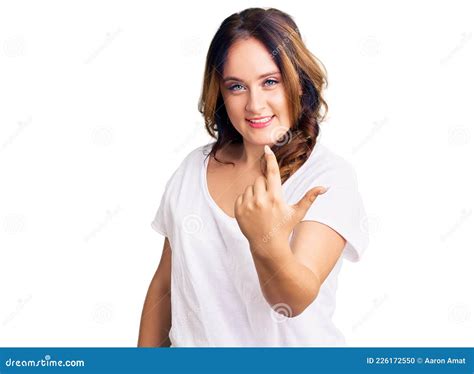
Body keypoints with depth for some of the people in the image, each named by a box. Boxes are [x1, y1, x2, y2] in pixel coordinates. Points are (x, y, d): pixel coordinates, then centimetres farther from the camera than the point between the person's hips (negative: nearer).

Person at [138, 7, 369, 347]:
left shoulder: (331, 176, -14)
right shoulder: (194, 166, -2)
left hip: (288, 343, -3)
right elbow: (164, 284, 5)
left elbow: (296, 301, -25)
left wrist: (270, 246, -42)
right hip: (192, 342, 3)